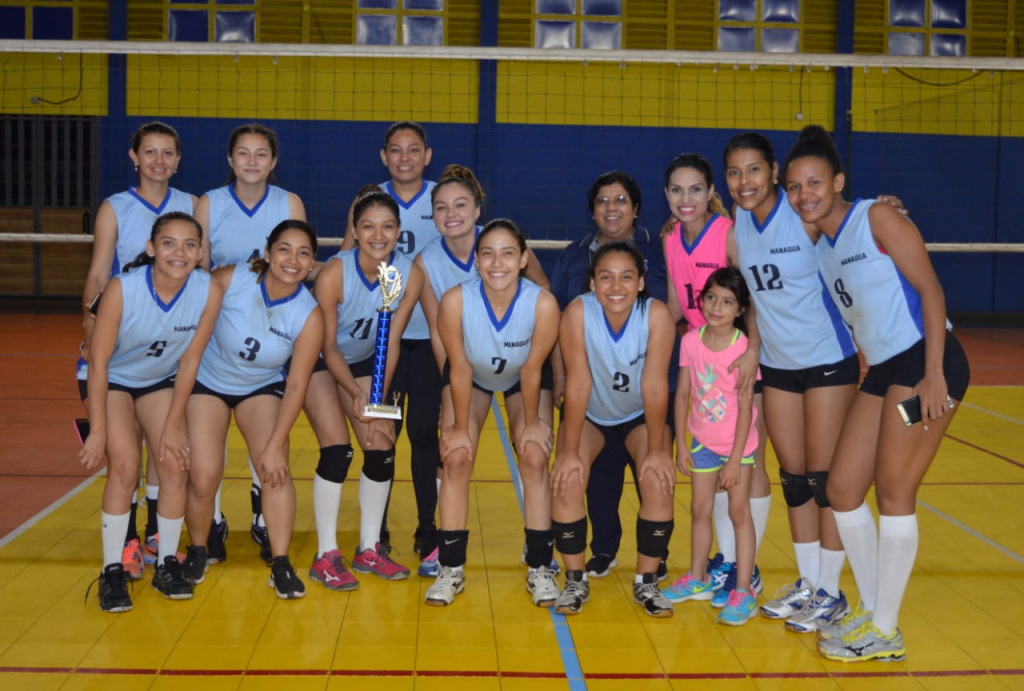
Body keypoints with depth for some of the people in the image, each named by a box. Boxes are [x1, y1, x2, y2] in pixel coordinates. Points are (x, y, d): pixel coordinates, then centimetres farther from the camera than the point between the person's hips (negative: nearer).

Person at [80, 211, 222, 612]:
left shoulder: (209, 292, -24)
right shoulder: (122, 289, -31)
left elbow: (189, 361, -13)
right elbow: (99, 363, -23)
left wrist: (173, 424, -11)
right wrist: (99, 432, -21)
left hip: (161, 381, 3)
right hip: (111, 379, -3)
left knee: (175, 463, -10)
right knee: (125, 466, -18)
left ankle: (167, 564, 7)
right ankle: (112, 571, -5)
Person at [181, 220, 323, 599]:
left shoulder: (309, 316, -20)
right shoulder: (230, 280, -24)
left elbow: (295, 386, -15)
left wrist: (276, 443, -20)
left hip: (262, 388, 1)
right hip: (207, 382, -1)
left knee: (275, 468, -21)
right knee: (203, 478, -11)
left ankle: (281, 564, -6)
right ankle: (197, 552, 18)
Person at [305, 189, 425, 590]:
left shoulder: (410, 274, -17)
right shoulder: (334, 273, -28)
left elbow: (392, 342, -12)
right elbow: (328, 346, -20)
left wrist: (379, 398, -19)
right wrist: (356, 393, -28)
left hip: (363, 361, 4)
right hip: (319, 361, -4)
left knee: (382, 451, -3)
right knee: (337, 450, -16)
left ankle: (369, 549, 15)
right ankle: (325, 556, -4)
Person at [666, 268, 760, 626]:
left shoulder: (743, 347, -18)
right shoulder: (691, 341, -7)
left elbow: (745, 406, -17)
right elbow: (683, 394, 0)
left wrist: (735, 459, -16)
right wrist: (680, 444, 1)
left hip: (737, 444, -4)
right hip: (703, 442, 4)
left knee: (739, 512, 0)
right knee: (700, 510, 13)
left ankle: (743, 590, 5)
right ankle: (698, 579, 28)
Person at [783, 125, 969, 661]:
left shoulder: (877, 218, -7)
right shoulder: (822, 248, 13)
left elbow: (930, 290, -13)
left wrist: (933, 374, -20)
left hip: (924, 361, -8)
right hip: (882, 371, 8)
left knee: (892, 492, -6)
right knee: (842, 490, 7)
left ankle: (886, 633, 5)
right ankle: (870, 610, 23)